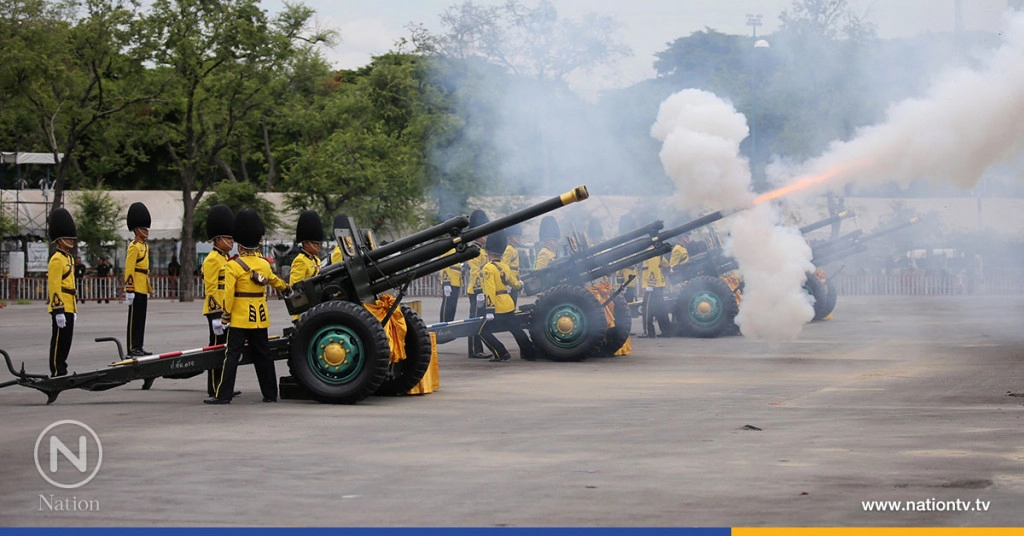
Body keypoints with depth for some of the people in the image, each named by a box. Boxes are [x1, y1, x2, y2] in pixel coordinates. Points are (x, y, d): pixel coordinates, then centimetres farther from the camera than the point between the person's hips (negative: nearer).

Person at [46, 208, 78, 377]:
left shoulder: (69, 258, 18)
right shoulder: (57, 259, -13)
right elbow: (54, 286, -18)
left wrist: (74, 309, 23)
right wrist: (58, 311, -22)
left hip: (68, 307, 9)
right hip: (61, 309, -9)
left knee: (66, 341, 12)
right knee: (59, 341, -5)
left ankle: (62, 371, 18)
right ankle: (56, 373, -2)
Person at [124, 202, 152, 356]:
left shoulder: (144, 246, 17)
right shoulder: (134, 247, -12)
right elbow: (129, 270, -17)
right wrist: (129, 290, -21)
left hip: (143, 289, 9)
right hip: (136, 289, -9)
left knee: (141, 319, 11)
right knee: (134, 319, -5)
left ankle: (138, 347, 15)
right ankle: (132, 348, -3)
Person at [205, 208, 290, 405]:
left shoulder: (233, 266, -11)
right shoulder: (264, 264, 6)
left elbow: (229, 294, -16)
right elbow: (274, 280, 27)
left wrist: (225, 316, -8)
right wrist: (287, 288, 47)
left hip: (240, 318, -5)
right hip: (260, 317, 5)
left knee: (232, 355, -5)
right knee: (262, 354, 12)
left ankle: (223, 394, -8)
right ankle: (270, 393, 15)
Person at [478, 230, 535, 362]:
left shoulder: (488, 268, -12)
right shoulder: (505, 267, 10)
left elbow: (490, 291, -20)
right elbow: (515, 284, 23)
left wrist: (489, 310, -22)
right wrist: (521, 284, 47)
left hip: (498, 309, -8)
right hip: (509, 306, 8)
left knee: (484, 332, 0)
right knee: (517, 330, 18)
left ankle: (502, 354, -6)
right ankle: (529, 353, 23)